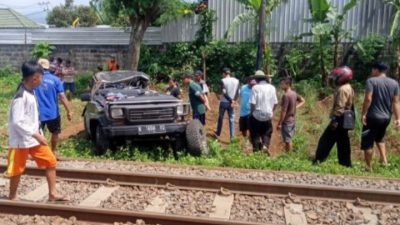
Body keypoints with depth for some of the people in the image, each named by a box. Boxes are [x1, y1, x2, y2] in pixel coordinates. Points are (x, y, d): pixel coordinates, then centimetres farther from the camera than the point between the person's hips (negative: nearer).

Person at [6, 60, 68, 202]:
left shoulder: (31, 92, 6)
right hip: (21, 140, -8)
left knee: (51, 161, 7)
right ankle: (12, 198, 27)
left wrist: (37, 134, 14)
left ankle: (52, 194, 15)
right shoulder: (20, 97, -22)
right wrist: (35, 135, -23)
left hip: (34, 137, 8)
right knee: (17, 169, 8)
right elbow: (17, 122, -26)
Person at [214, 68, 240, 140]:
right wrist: (234, 100, -8)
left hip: (223, 102, -3)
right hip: (231, 103, 3)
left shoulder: (223, 80, -10)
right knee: (232, 119, 5)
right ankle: (232, 136, 1)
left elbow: (224, 93, -16)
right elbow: (238, 92, -1)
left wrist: (231, 100, -11)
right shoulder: (236, 81, 3)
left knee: (220, 118, 15)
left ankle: (218, 133, 30)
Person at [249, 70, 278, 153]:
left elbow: (253, 103, -17)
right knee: (267, 133, 19)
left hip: (257, 115, -3)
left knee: (255, 133, 13)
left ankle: (256, 148, 18)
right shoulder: (272, 88, -1)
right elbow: (275, 103, 2)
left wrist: (252, 112, -2)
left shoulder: (255, 88, -13)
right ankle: (265, 145, -3)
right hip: (268, 115, 3)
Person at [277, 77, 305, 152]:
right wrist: (296, 107, 10)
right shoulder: (294, 93, 6)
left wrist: (279, 123, -16)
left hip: (286, 121, -9)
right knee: (289, 140, 18)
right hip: (293, 120, 9)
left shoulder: (286, 95, -20)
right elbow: (303, 101, 20)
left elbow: (284, 111, -21)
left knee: (287, 141, 0)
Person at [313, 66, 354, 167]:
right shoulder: (348, 88, 16)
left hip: (339, 119, -10)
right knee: (343, 142, 12)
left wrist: (335, 119, -22)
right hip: (345, 119, 10)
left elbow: (340, 107, -22)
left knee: (326, 139, -5)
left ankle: (318, 160, -2)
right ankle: (346, 163, 16)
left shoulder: (342, 89, -16)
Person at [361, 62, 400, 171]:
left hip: (373, 117, -6)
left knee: (367, 143, 4)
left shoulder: (371, 81, -9)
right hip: (386, 117, 6)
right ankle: (384, 159, 18)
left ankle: (369, 167, 10)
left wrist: (364, 114, -13)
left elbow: (368, 99, -18)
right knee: (379, 138, 30)